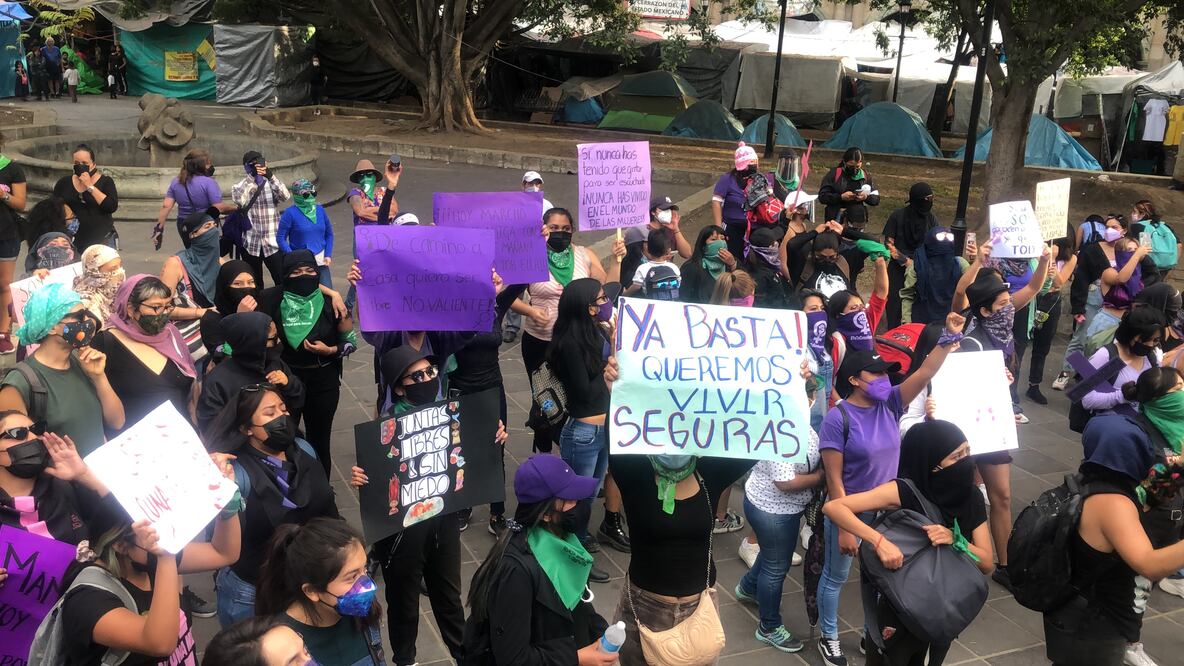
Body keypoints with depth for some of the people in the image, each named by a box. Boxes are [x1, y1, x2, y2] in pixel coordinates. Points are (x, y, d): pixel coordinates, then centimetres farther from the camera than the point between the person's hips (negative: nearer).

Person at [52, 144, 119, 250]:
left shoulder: (105, 181, 1)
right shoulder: (64, 183, 9)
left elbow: (112, 207, -14)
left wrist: (90, 186, -13)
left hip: (102, 240, -2)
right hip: (72, 241, 2)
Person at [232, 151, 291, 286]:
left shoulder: (271, 184, 5)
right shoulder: (242, 186, 2)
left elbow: (285, 196, -15)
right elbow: (238, 199, -20)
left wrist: (270, 176, -25)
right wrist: (251, 177, -20)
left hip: (272, 243, 0)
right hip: (250, 244, 0)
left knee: (282, 281, -4)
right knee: (254, 283, 12)